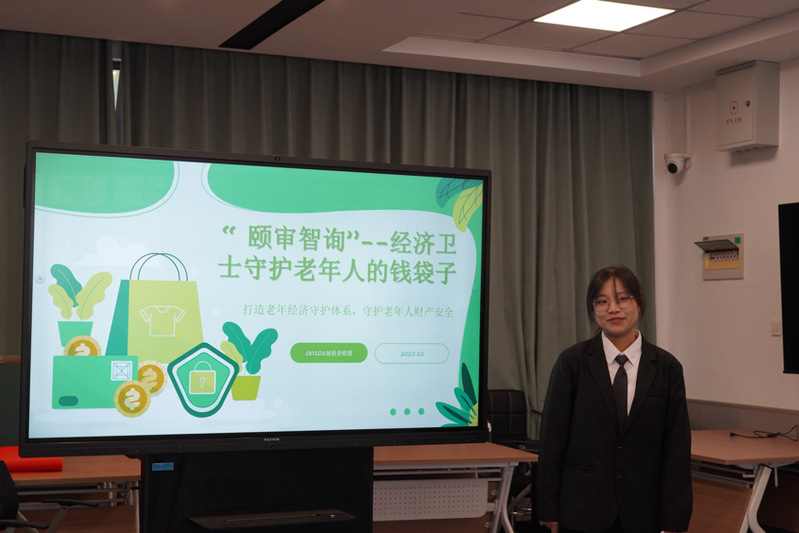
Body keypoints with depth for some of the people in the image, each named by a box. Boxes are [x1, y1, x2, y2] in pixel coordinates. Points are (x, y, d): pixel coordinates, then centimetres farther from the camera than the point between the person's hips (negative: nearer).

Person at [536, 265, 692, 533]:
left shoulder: (666, 367, 1)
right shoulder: (572, 362, -2)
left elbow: (677, 448, 1)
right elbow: (552, 439, -1)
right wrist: (549, 511, -3)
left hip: (641, 511, 1)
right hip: (582, 510, -1)